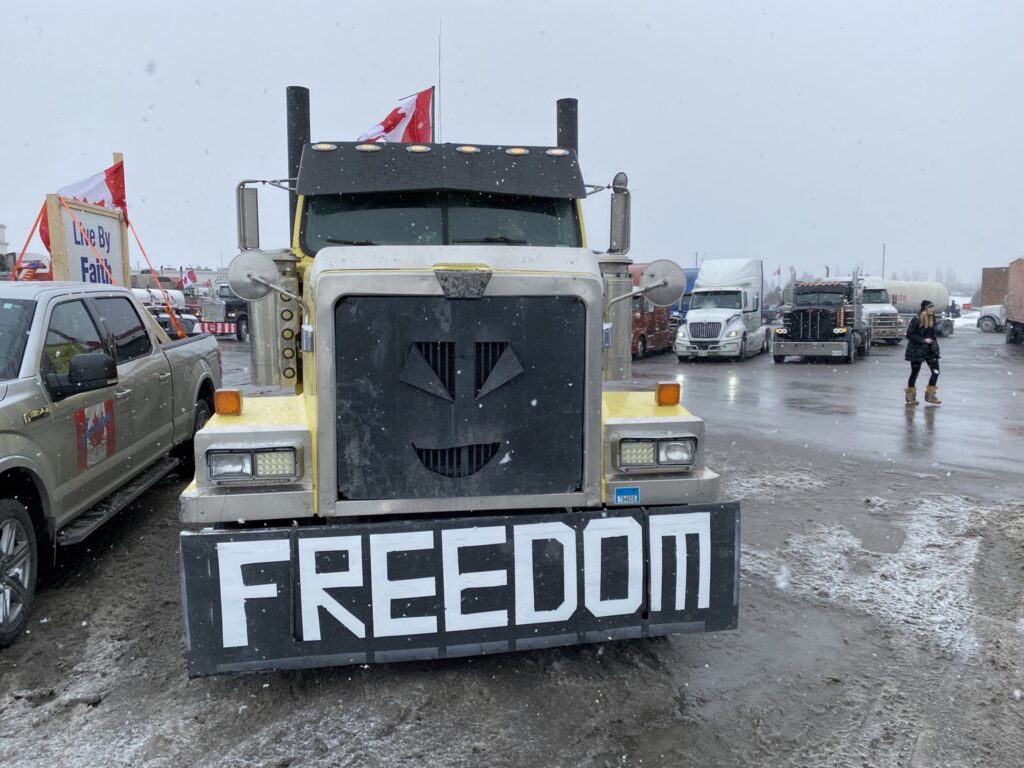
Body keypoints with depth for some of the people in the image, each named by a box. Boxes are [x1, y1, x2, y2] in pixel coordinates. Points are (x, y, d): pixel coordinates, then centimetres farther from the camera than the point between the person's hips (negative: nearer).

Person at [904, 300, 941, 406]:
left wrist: (934, 343, 4)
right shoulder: (916, 320, -15)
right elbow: (909, 335, -16)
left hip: (929, 350, 6)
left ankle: (930, 395, 10)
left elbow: (932, 334, 17)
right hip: (916, 350, -6)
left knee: (935, 372, -1)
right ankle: (910, 396, 18)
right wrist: (923, 340, -19)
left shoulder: (932, 319, 6)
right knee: (914, 373, 3)